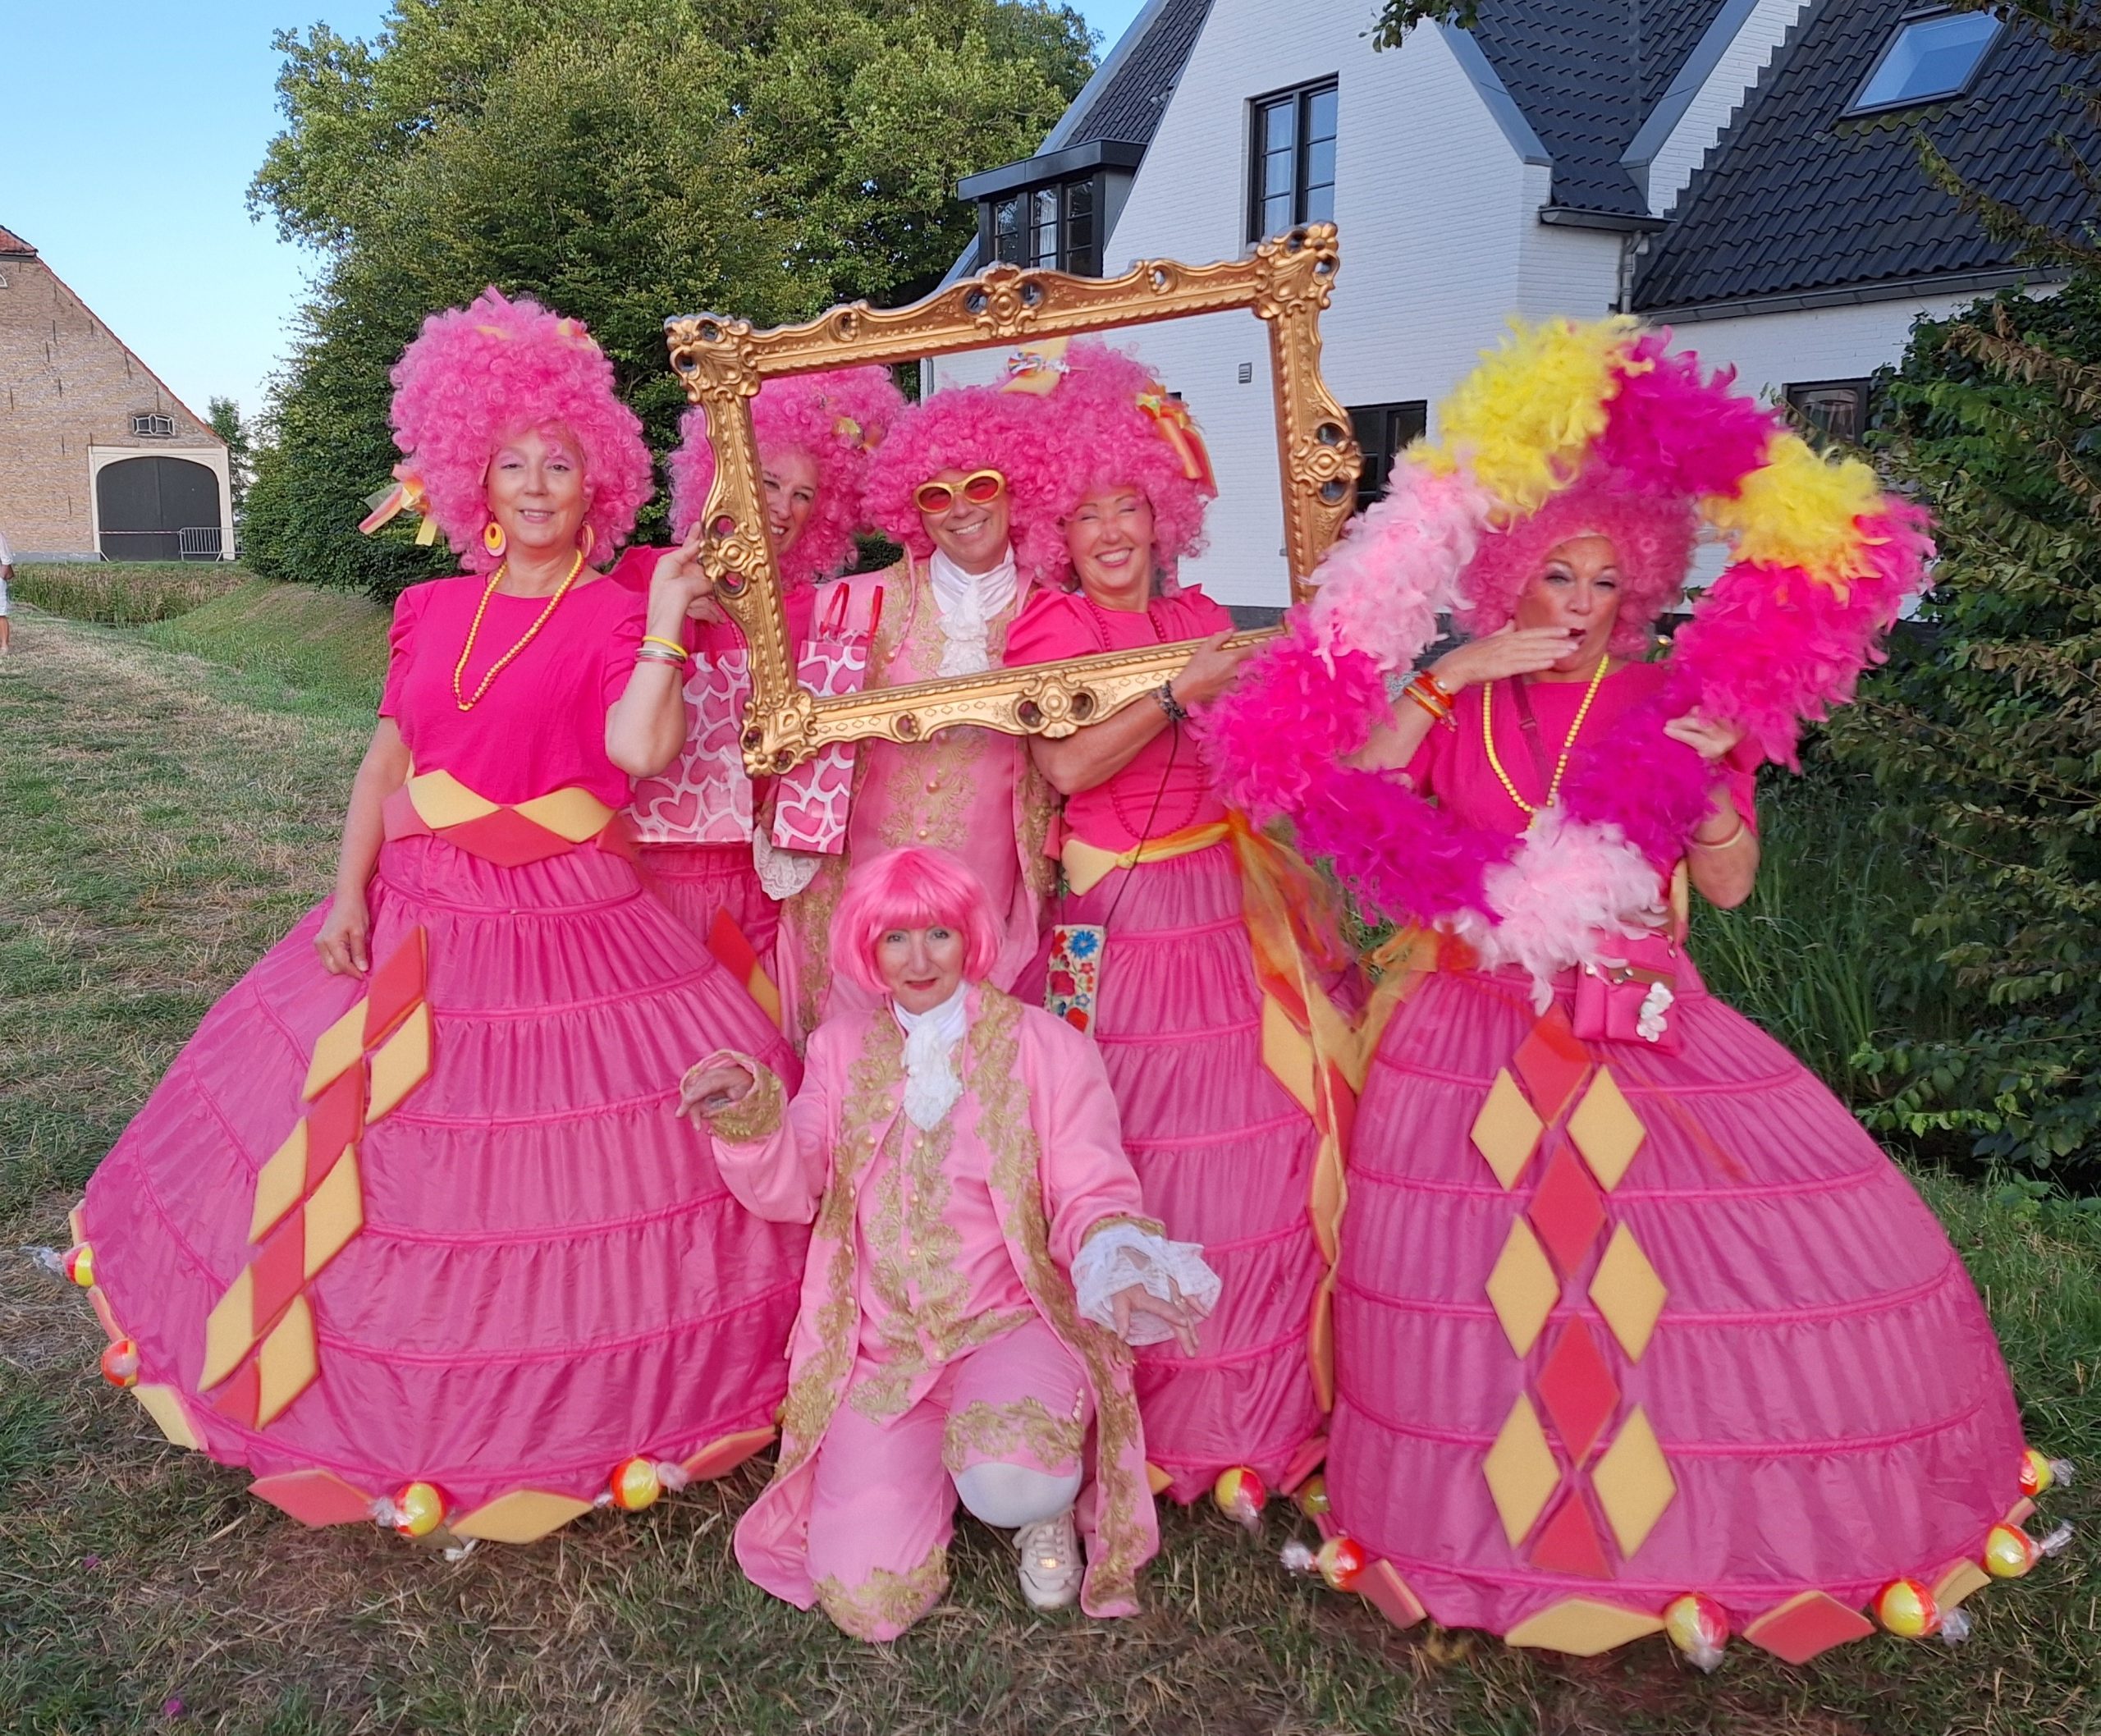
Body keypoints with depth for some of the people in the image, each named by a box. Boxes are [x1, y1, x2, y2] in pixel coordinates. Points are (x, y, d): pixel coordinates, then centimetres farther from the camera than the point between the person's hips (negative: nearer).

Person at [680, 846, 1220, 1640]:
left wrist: (1119, 1262, -28)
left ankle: (1048, 1502, 4)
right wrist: (748, 1114, -19)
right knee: (864, 1600, -11)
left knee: (1009, 1485, -36)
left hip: (1013, 1323, -3)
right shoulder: (843, 1047, 8)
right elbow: (789, 1191, 1)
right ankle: (939, 1454, 21)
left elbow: (1091, 1198, -5)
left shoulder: (1042, 1045, -3)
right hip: (882, 1344, 3)